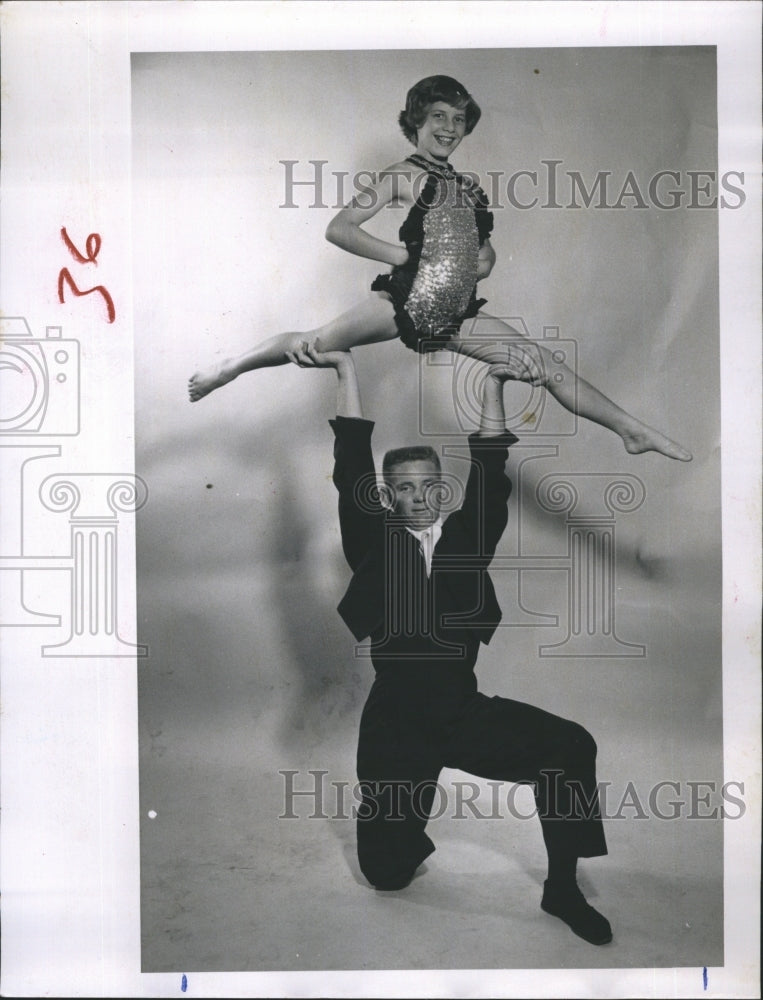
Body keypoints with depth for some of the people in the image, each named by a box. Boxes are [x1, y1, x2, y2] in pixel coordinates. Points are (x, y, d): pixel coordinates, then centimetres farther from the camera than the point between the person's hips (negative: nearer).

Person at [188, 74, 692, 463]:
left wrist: (482, 263, 5)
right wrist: (405, 255, -10)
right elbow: (339, 229, -9)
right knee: (316, 343, -9)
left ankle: (631, 429, 5)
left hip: (456, 315, 5)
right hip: (409, 299, -5)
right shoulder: (404, 173, 1)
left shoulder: (467, 186, 18)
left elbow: (485, 255, 30)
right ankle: (229, 367, 16)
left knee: (546, 364, 0)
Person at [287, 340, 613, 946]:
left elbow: (489, 476, -4)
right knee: (386, 872, 4)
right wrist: (346, 370, -10)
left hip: (468, 713, 2)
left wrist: (493, 385, -13)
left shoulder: (468, 537, 5)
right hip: (396, 725, -1)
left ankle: (562, 886, -1)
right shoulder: (374, 542, 0)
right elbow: (352, 470, -7)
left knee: (571, 746, -20)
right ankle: (416, 838, 43)